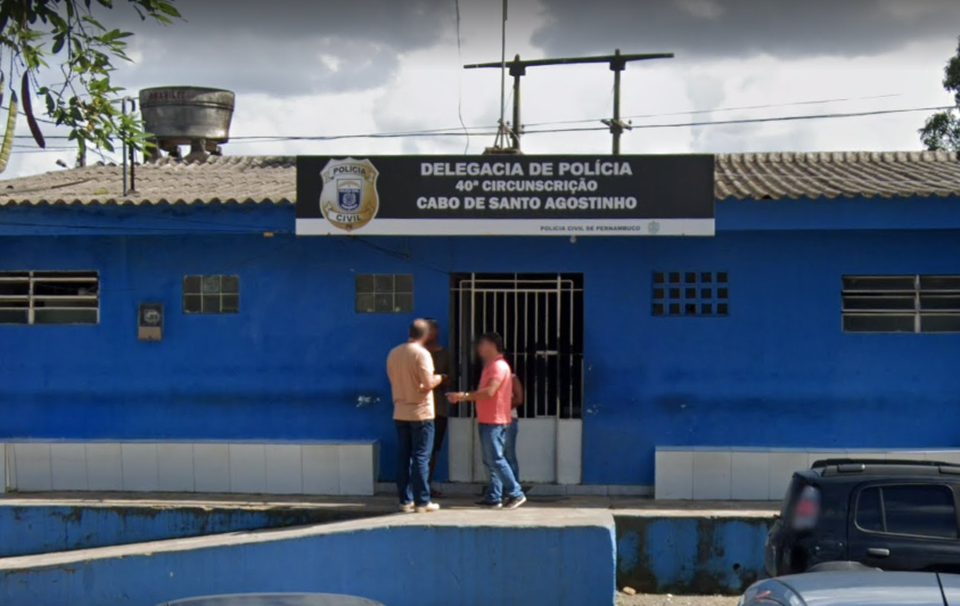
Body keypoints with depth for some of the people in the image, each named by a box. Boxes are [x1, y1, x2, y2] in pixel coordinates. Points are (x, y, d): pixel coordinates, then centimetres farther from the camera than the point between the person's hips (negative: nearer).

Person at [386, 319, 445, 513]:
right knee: (421, 457, -2)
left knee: (403, 457, 8)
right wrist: (438, 379, 1)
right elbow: (428, 383, -19)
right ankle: (422, 502, -1)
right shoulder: (421, 353, -14)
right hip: (420, 412, -6)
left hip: (400, 413, 6)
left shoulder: (393, 353, 6)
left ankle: (405, 500, 10)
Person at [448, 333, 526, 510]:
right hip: (487, 420, 10)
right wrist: (464, 397, 11)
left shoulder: (499, 366, -14)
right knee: (490, 461, 9)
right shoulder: (491, 366, 19)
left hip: (494, 422, -10)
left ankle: (516, 494, -8)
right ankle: (494, 497, 10)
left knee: (496, 459, -11)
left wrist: (464, 395, -23)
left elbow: (489, 391, -24)